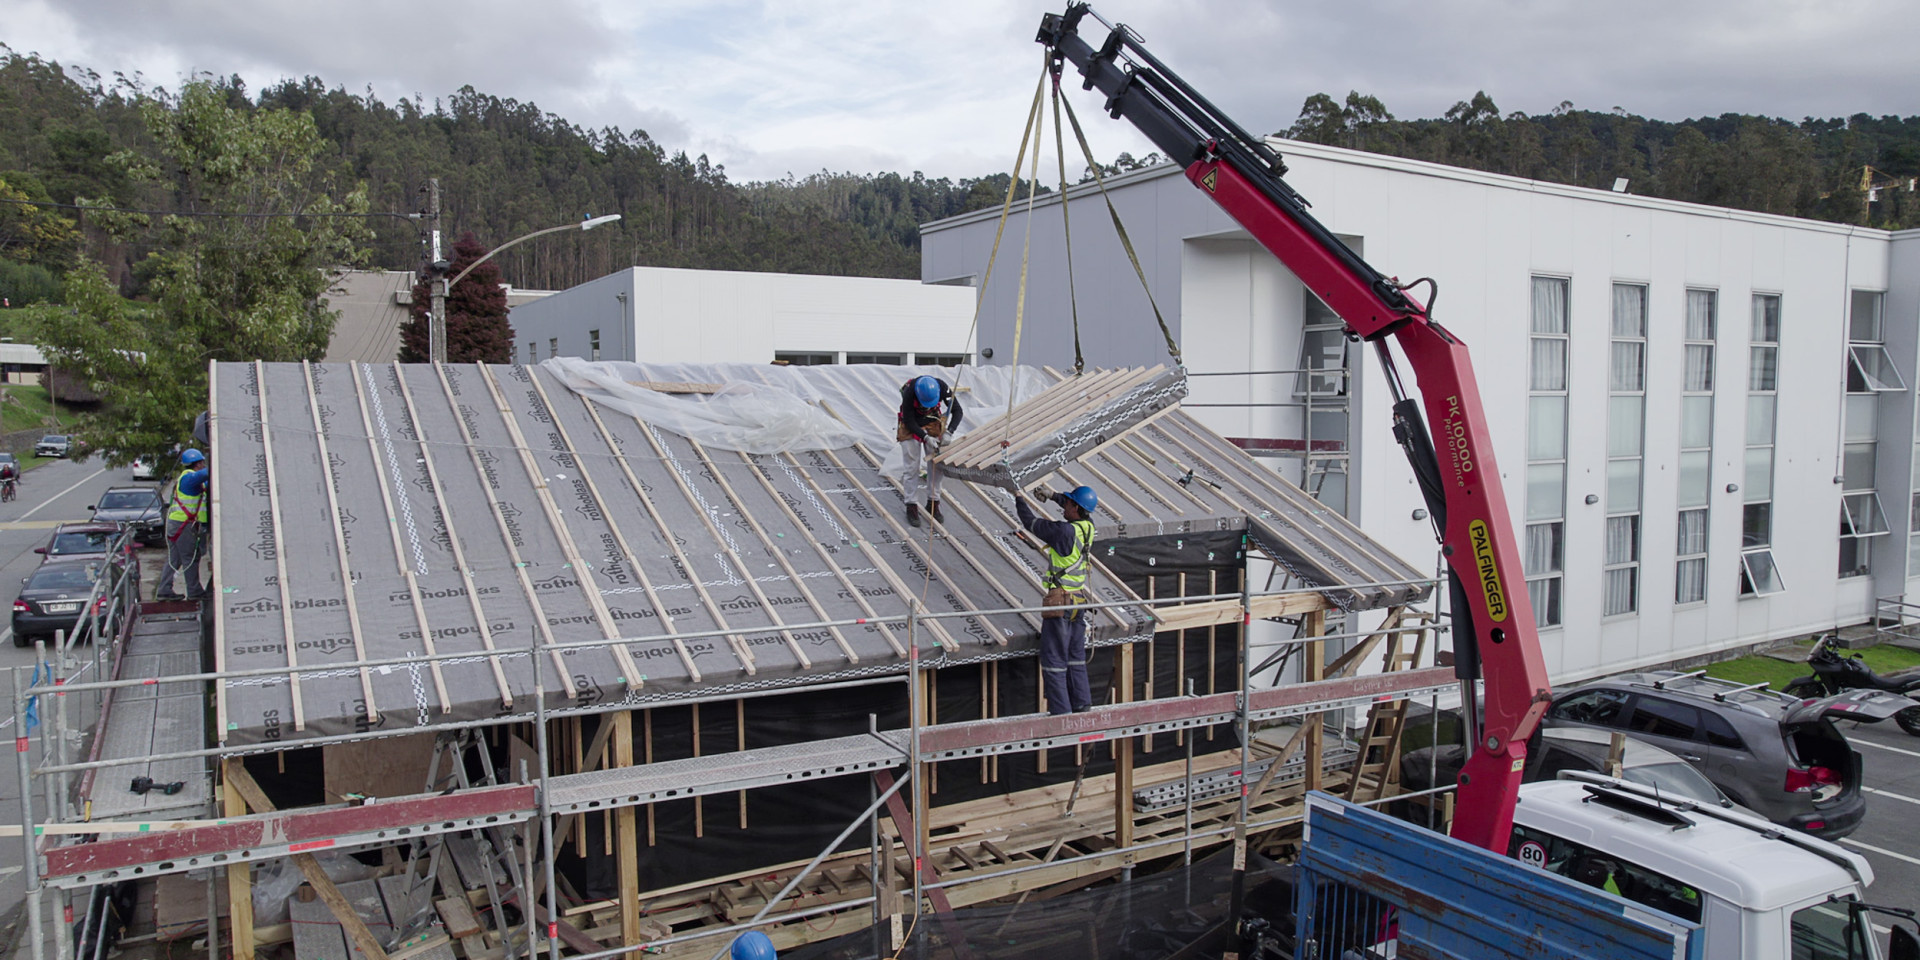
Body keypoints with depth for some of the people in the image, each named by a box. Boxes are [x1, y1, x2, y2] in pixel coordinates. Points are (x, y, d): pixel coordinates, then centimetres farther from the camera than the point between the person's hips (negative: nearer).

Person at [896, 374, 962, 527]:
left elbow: (957, 411, -14)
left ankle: (933, 504, 12)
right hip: (911, 427, -3)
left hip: (933, 423, 3)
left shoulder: (943, 387, -27)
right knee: (913, 467, -5)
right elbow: (908, 421, -23)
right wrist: (926, 437, -33)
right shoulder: (909, 392, -34)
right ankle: (911, 507, 4)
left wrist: (949, 432, -29)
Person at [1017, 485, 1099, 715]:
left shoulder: (1064, 531, -20)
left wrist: (1020, 501, 9)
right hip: (1079, 600, 8)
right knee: (1076, 657, 17)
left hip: (1060, 602, -8)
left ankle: (1060, 711, 0)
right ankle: (1082, 706, 22)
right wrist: (1052, 495, 25)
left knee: (1054, 660, -1)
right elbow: (1085, 508, 26)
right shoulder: (1088, 526, 2)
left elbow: (1031, 523, -9)